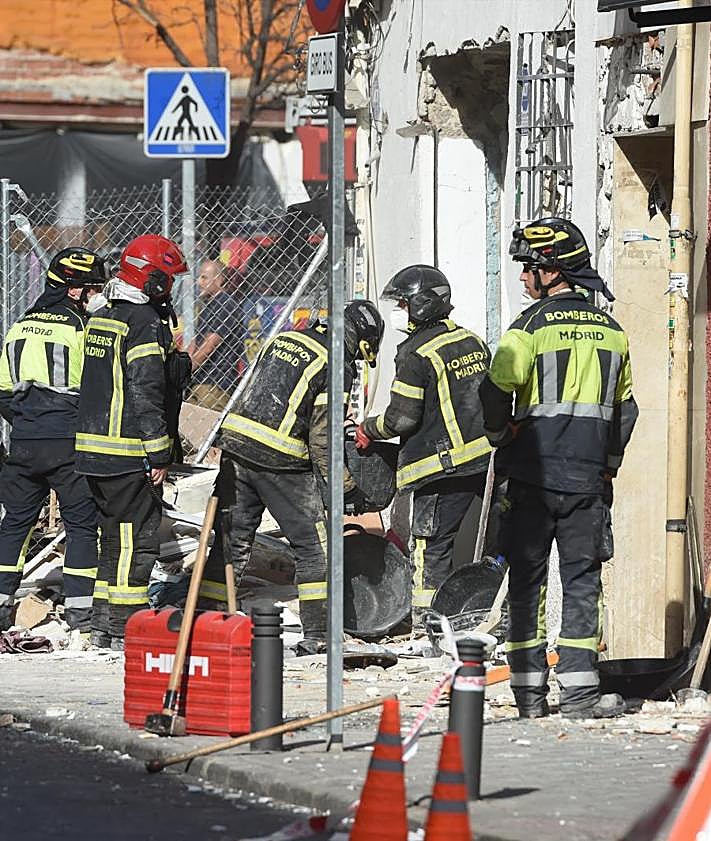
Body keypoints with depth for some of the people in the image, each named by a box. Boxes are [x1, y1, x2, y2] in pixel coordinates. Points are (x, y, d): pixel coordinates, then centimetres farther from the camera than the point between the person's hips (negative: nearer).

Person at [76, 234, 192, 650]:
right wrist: (158, 456, -16)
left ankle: (104, 623, 20)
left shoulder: (100, 319, 14)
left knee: (115, 534, 16)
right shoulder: (147, 324, -15)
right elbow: (145, 396, -20)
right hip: (131, 453, -9)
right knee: (137, 537, -4)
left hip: (95, 450, 9)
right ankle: (125, 627, -4)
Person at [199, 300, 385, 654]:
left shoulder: (282, 339, 14)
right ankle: (315, 637, 3)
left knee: (232, 542, 14)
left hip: (235, 441, 6)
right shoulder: (336, 367, -7)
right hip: (281, 463, -6)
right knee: (313, 547, 6)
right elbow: (322, 440, -9)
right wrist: (348, 489, 1)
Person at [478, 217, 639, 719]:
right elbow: (625, 409, 16)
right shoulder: (611, 330, 9)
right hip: (589, 476, 3)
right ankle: (579, 690, 0)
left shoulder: (532, 325, -7)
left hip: (534, 472, -3)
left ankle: (529, 690, 3)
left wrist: (503, 439, 5)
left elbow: (496, 392, -13)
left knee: (527, 578, 4)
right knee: (582, 579, 6)